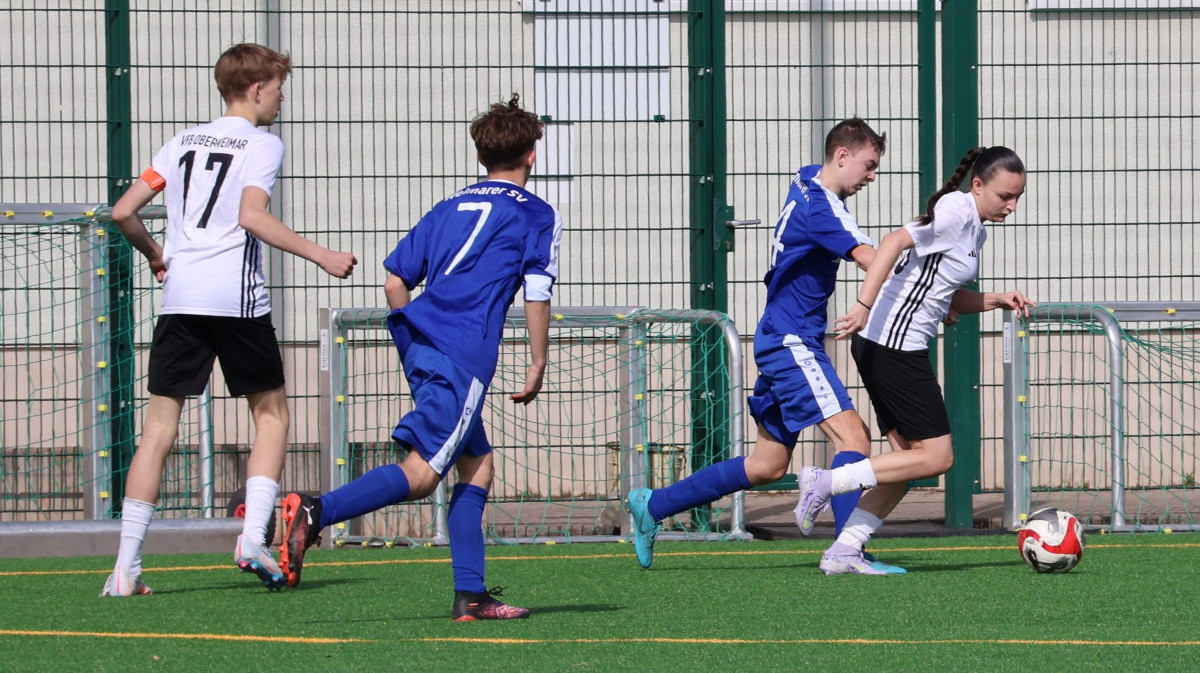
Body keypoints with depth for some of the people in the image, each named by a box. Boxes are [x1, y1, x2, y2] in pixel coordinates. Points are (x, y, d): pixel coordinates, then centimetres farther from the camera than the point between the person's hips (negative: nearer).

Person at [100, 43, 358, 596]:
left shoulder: (183, 143, 18)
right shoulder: (262, 144, 3)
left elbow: (123, 212, 13)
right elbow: (252, 215, -14)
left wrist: (154, 255, 30)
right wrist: (320, 256, -13)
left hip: (180, 298, 4)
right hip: (237, 296, -4)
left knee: (159, 427, 2)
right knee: (271, 414, 12)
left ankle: (125, 568, -4)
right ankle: (253, 538, -4)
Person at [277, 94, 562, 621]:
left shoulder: (451, 207, 22)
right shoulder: (536, 215, 7)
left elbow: (394, 281, 17)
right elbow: (537, 297, -2)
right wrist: (537, 366, 8)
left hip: (419, 341, 7)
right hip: (466, 356, -7)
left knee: (478, 465, 15)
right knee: (420, 474, -14)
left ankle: (470, 596, 9)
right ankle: (314, 513, -33)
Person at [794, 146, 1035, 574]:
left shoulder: (975, 228, 18)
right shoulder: (956, 211, -12)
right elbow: (896, 241, -26)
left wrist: (997, 300, 10)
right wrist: (865, 305, -36)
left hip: (898, 349, 10)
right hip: (893, 345, -10)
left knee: (910, 460, 8)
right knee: (937, 457, -8)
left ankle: (843, 551, 7)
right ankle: (825, 484, -6)